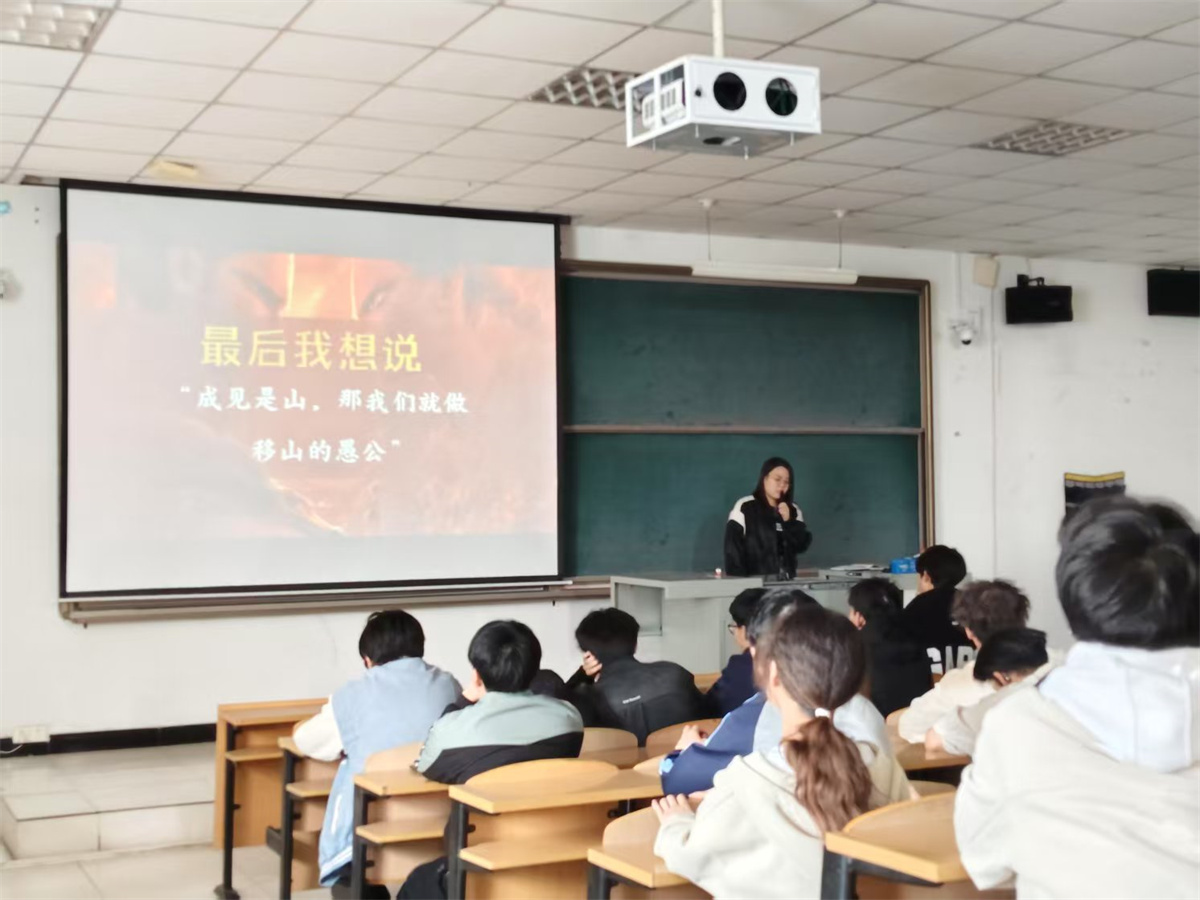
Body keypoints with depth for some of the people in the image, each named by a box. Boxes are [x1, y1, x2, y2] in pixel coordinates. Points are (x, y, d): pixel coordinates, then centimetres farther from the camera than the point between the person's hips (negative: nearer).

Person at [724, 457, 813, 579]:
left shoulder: (793, 511, 11)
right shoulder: (744, 507, -3)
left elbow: (801, 546, 4)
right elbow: (733, 550, -6)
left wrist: (788, 521, -9)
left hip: (786, 580, 4)